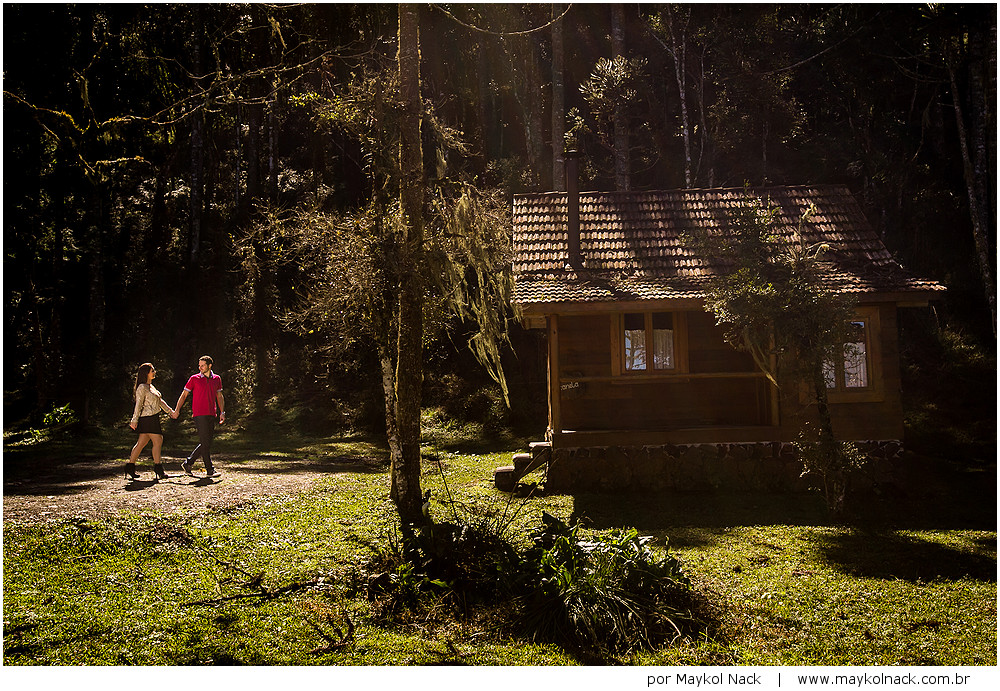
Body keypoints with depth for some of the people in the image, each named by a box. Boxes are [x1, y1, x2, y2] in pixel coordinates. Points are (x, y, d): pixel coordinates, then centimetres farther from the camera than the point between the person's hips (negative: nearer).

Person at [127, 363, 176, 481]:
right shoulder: (142, 388, -12)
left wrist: (170, 411, 23)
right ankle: (158, 469, -2)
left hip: (153, 418, 9)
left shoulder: (150, 386, 17)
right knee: (157, 441, -6)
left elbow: (159, 401, 23)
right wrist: (134, 420, -14)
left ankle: (130, 467, 14)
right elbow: (138, 405, -14)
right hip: (148, 418, -9)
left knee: (141, 443, 10)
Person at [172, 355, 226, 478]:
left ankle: (188, 463, 20)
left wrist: (222, 412, 10)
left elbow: (219, 396, 19)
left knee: (207, 443, 7)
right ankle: (210, 470, -4)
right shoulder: (194, 379, 1)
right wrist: (177, 410, 2)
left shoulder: (217, 379, 11)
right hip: (199, 414, -5)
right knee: (205, 443, -8)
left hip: (212, 415, 5)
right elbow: (184, 395, 6)